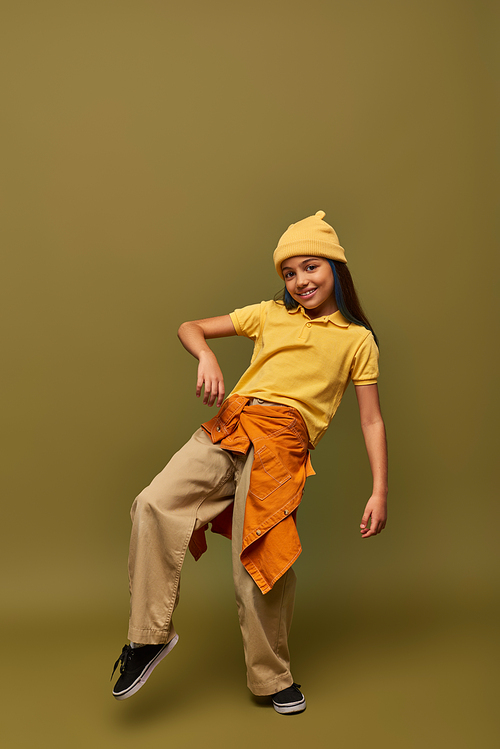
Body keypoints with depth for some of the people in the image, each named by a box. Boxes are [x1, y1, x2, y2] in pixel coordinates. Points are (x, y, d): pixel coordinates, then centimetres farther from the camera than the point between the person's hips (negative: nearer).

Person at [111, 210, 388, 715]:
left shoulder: (357, 339, 15)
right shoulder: (269, 315, 20)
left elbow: (372, 420, 13)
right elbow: (191, 327, 19)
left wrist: (379, 492, 4)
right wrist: (207, 358, -5)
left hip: (284, 441, -2)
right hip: (231, 426, 3)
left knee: (258, 561, -9)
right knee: (154, 505, -20)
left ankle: (273, 678, 17)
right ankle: (150, 635, -4)